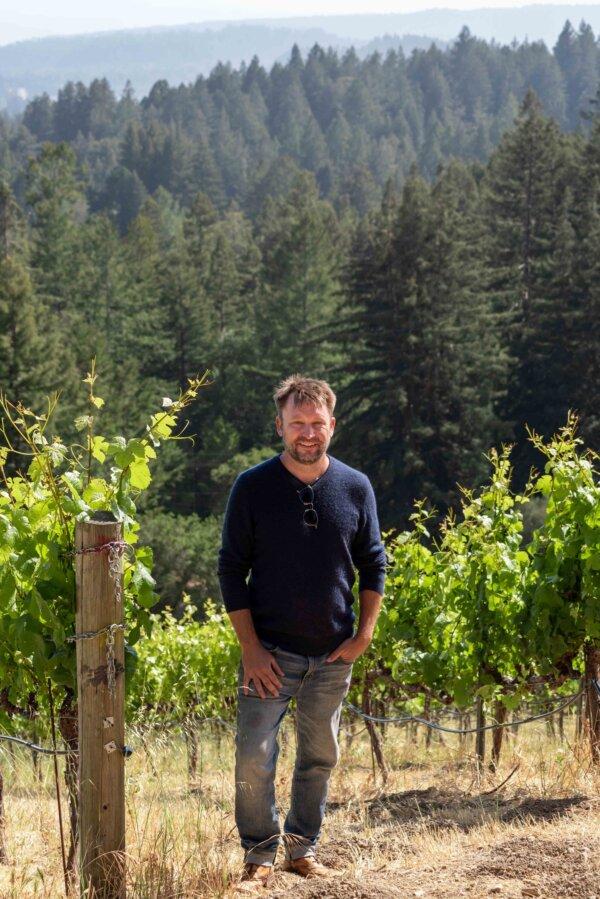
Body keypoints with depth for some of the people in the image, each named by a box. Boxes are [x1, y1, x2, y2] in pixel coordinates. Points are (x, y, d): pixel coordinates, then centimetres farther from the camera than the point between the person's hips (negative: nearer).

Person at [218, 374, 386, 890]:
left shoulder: (356, 488, 2)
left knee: (320, 757, 10)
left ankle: (303, 850, 24)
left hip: (334, 655, 3)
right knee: (254, 757, -9)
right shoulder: (253, 488, -5)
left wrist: (363, 635, -2)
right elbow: (232, 569, -3)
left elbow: (373, 565, 9)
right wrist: (250, 648, -9)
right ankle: (259, 858, 3)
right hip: (271, 652, -3)